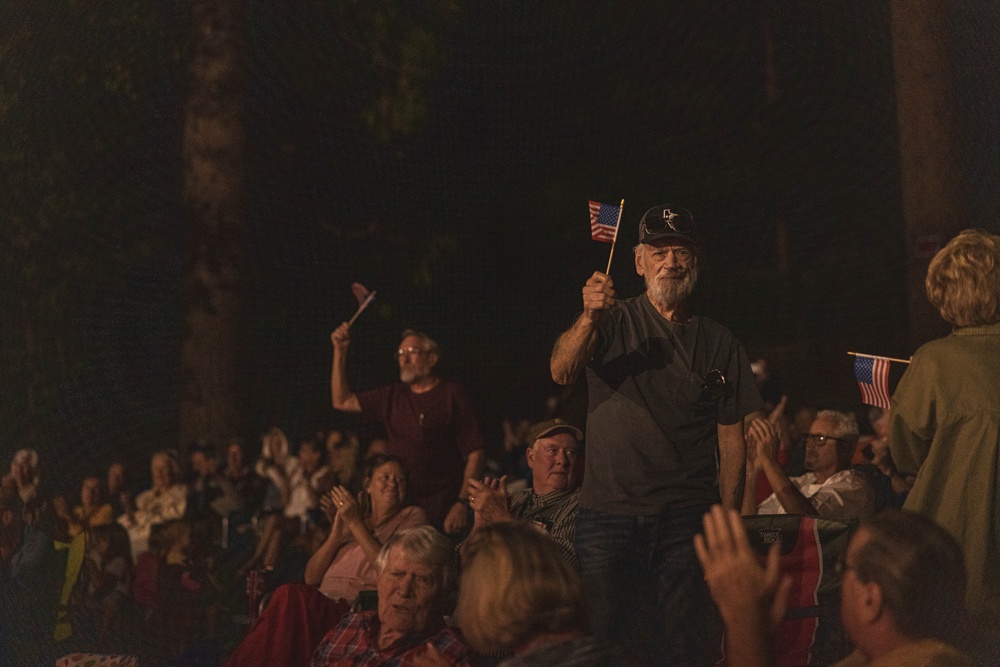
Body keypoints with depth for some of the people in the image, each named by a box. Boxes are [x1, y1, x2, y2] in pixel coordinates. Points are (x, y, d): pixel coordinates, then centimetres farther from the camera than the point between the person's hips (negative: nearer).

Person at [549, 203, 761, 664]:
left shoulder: (718, 342, 10)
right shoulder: (613, 323, 6)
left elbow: (731, 436, 10)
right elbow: (561, 371, -13)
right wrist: (589, 317, -31)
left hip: (685, 514, 1)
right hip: (607, 509, 0)